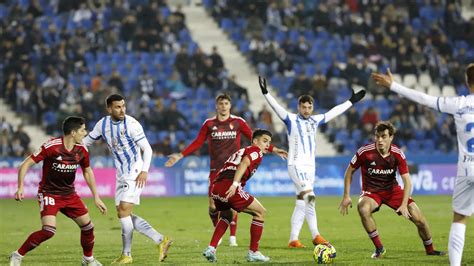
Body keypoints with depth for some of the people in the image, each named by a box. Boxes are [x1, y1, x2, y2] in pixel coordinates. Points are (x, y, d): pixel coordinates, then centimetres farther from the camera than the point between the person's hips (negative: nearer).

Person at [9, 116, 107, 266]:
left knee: (87, 226, 2)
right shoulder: (51, 147, -21)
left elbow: (88, 172, 15)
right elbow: (25, 165, -17)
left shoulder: (81, 151, -2)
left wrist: (96, 198, 15)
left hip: (69, 194, 6)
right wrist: (20, 188, -27)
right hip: (49, 194, -6)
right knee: (49, 230, -24)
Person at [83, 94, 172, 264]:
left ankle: (126, 254, -2)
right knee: (123, 214, 6)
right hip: (121, 174, 8)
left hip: (135, 173, -8)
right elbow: (86, 141, 15)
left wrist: (144, 171, -24)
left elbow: (147, 149, -13)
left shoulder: (131, 124, -15)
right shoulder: (103, 124, 3)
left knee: (124, 211, -12)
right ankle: (160, 240, 8)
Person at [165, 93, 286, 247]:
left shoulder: (238, 122, 3)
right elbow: (197, 143, 8)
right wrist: (180, 155, 2)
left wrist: (272, 149, -1)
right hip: (216, 169, 1)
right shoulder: (209, 124, 5)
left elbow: (254, 138, 5)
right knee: (213, 205, -6)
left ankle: (232, 237, 3)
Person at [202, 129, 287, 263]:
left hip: (215, 187, 8)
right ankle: (253, 252, 8)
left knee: (227, 216, 34)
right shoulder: (256, 151, 8)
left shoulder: (241, 151, 33)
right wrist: (235, 184, -24)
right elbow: (244, 164, -13)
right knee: (260, 212, 8)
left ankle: (211, 248, 20)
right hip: (229, 186, -8)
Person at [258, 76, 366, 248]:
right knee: (310, 195, -21)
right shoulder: (291, 120, -4)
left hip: (310, 166, 7)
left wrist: (351, 101, 28)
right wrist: (266, 93, -31)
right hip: (296, 165, -7)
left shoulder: (314, 121, 12)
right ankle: (315, 235, -17)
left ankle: (293, 239, 8)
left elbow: (333, 112, 22)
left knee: (301, 203, 6)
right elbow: (277, 108, -17)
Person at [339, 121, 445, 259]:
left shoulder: (398, 154, -14)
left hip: (392, 189, 2)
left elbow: (407, 181, -14)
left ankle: (429, 249, 20)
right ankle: (379, 248, -20)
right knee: (363, 209, -37)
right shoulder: (365, 152, -19)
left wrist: (404, 205, -26)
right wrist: (346, 196, -7)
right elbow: (349, 171, -4)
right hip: (371, 191, -2)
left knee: (418, 218, -8)